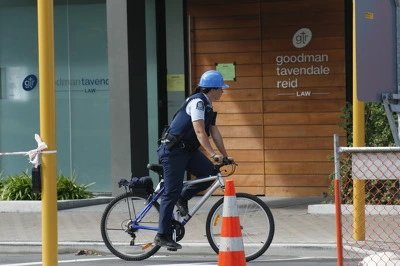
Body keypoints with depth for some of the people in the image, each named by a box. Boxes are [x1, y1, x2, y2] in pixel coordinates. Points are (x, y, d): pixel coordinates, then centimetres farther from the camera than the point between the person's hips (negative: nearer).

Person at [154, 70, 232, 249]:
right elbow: (199, 132, -26)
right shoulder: (197, 102, -17)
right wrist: (213, 154, -32)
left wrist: (225, 155, 11)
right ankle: (162, 236, -1)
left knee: (211, 173, -8)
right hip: (173, 150, -9)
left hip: (188, 150, 9)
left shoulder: (207, 105, 13)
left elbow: (214, 133, 14)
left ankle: (183, 198, 11)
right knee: (172, 192, -7)